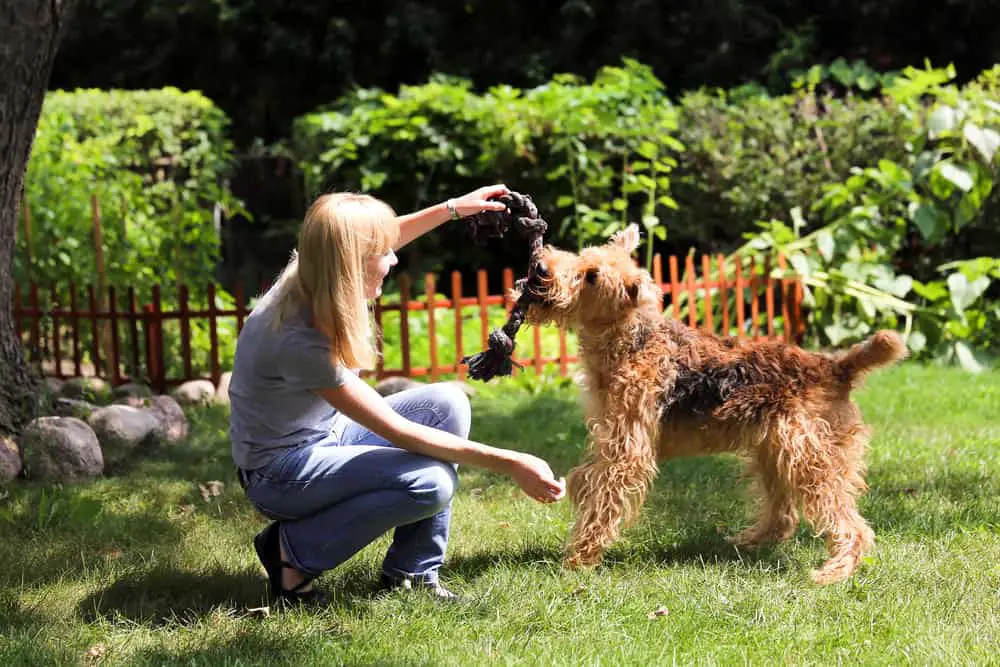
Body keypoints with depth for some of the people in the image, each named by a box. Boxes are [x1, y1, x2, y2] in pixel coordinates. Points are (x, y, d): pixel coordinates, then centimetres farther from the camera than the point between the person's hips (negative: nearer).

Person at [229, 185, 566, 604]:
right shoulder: (300, 341, -34)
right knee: (430, 483, -27)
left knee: (447, 403, -4)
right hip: (281, 472, -9)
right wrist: (509, 464, -29)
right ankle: (294, 550, -6)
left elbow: (382, 240, 17)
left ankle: (412, 573, 0)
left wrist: (452, 208, 16)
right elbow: (398, 433, -29)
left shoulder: (307, 275, -11)